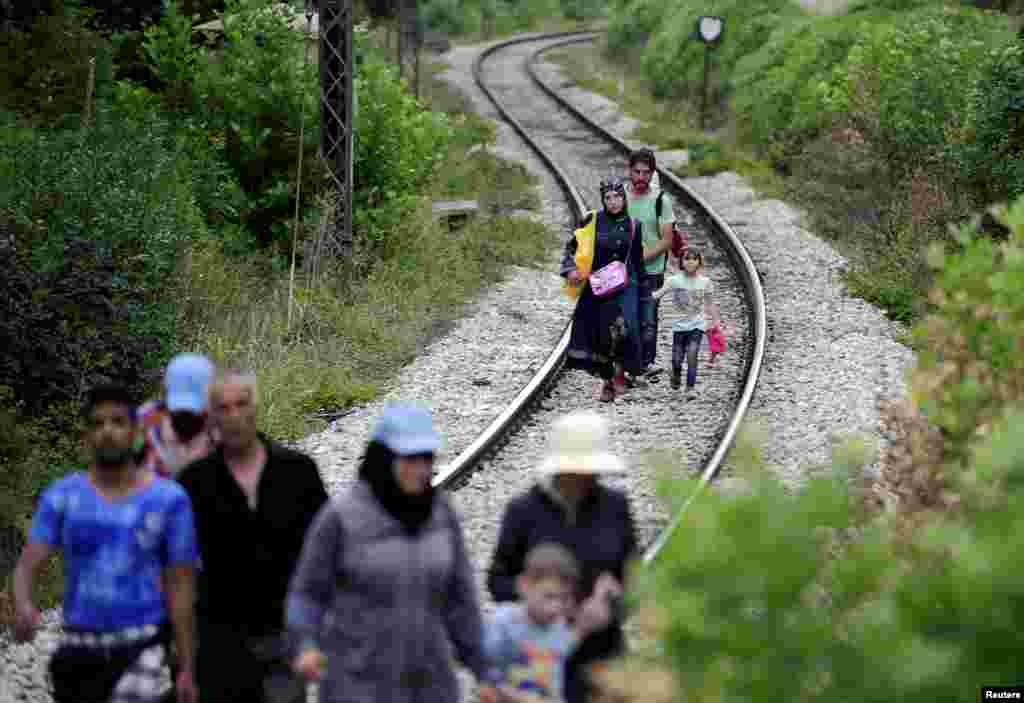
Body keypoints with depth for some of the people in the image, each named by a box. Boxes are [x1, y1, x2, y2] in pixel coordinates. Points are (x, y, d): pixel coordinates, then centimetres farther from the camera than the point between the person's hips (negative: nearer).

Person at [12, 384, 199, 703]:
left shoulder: (168, 499, -3)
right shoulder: (62, 497, 0)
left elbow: (179, 587, 0)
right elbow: (27, 565, -8)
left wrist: (186, 668, -2)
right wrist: (23, 606, -32)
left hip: (141, 648, -3)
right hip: (79, 646, 3)